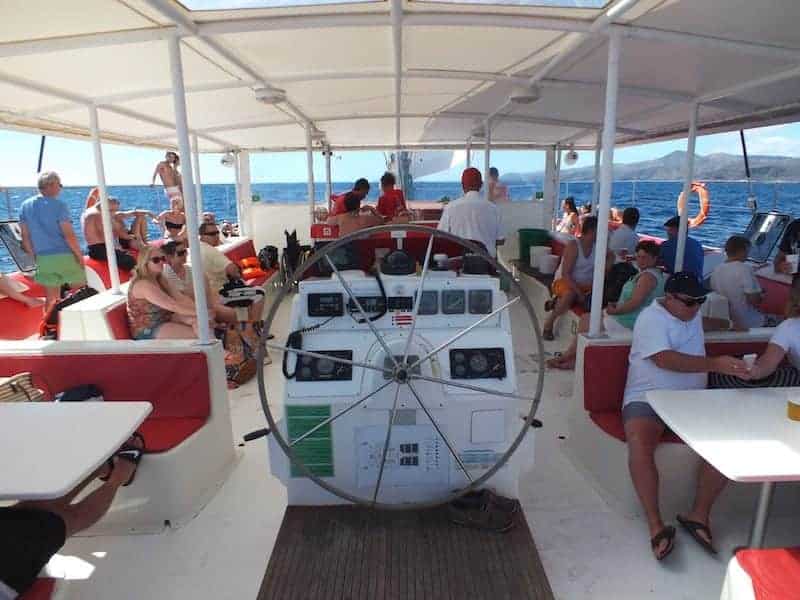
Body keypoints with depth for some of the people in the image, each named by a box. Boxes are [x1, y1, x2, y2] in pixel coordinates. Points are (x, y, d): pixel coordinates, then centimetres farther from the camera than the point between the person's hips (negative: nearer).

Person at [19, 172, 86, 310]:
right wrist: (80, 255, -6)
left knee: (52, 297, 12)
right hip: (65, 256, -5)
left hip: (43, 258, 5)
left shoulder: (25, 206, 7)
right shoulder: (59, 205, -10)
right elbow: (69, 235, -15)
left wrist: (34, 256, 18)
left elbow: (25, 237, 9)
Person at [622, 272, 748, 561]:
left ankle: (699, 514, -9)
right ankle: (656, 525, -25)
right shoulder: (651, 318, -10)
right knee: (639, 444, -34)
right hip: (647, 399, -6)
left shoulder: (693, 313, 15)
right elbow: (665, 360, -25)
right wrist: (715, 364, -32)